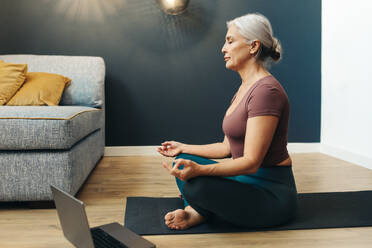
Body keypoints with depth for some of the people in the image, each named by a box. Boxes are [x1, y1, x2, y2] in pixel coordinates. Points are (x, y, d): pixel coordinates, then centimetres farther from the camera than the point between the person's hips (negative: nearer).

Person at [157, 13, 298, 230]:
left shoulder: (266, 90, -21)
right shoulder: (245, 88, 11)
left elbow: (251, 162, -26)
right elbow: (228, 148, 15)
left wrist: (200, 170, -38)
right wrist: (183, 148, 22)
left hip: (273, 193, -10)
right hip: (246, 179, 10)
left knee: (197, 185, -32)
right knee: (183, 160, 13)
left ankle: (200, 211, 1)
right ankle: (194, 210, -7)